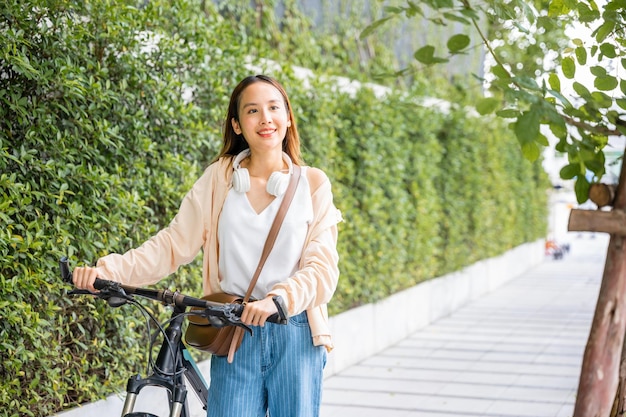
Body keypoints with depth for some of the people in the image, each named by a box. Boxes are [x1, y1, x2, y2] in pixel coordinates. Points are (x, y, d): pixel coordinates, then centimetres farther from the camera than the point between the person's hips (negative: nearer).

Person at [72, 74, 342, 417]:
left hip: (295, 337, 0)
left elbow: (322, 267, -6)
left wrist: (279, 298, -25)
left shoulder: (312, 183, 2)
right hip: (235, 337, 0)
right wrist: (108, 270, -14)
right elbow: (174, 243, 0)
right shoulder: (221, 177, 4)